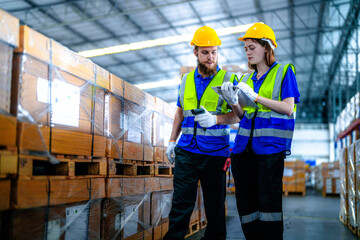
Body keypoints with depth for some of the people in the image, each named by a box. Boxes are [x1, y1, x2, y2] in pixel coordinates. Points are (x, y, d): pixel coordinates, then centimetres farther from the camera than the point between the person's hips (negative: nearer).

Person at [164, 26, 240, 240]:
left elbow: (238, 115, -3)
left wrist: (215, 119, -21)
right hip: (187, 150, 3)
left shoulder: (228, 80, 1)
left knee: (215, 204, 5)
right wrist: (172, 141, 15)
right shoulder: (186, 80, 13)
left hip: (216, 152, -2)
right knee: (181, 201, 0)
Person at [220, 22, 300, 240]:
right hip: (245, 146, 6)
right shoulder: (246, 79, 20)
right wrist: (233, 101, -1)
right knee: (246, 201, 4)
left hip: (270, 145, -5)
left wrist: (255, 96, -12)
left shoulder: (284, 71, 5)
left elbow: (288, 108, -6)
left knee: (269, 201, -9)